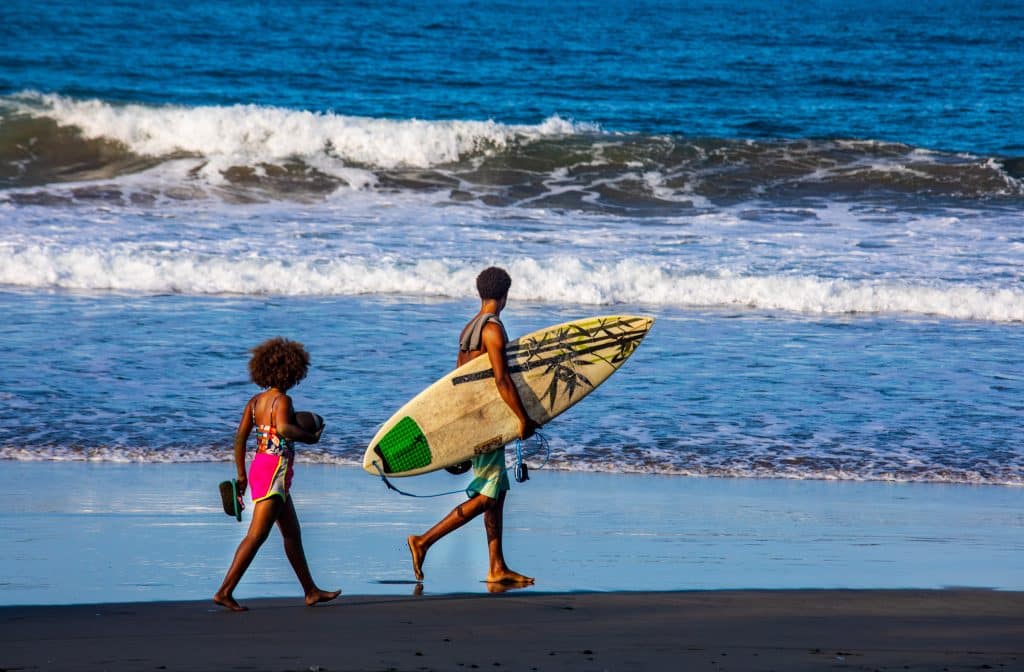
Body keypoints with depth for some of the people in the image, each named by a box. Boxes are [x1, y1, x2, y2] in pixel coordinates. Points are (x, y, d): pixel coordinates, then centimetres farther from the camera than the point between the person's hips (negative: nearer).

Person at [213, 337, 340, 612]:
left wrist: (241, 475, 13)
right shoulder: (282, 400, -12)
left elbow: (240, 437, 8)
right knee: (257, 535, -10)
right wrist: (310, 437, -15)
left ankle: (311, 591, 25)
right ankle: (225, 591, -14)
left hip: (259, 467, 9)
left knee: (293, 533, 17)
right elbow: (283, 428, -31)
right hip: (275, 470, -9)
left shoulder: (255, 401, 11)